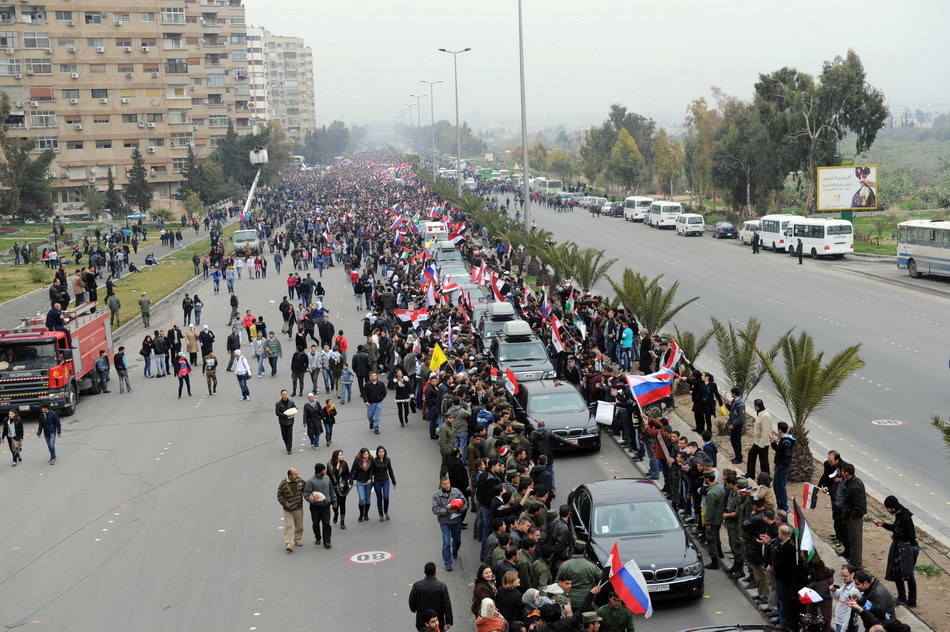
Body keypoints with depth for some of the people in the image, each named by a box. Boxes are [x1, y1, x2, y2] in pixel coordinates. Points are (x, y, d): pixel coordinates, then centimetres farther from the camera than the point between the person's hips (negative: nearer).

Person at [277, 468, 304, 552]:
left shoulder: (300, 481, -3)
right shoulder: (283, 484, -12)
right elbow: (279, 496, -5)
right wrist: (287, 504, -14)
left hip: (299, 508, 3)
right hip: (288, 510, -3)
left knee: (299, 526, 12)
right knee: (288, 526, -9)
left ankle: (297, 540, 32)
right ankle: (289, 544, -11)